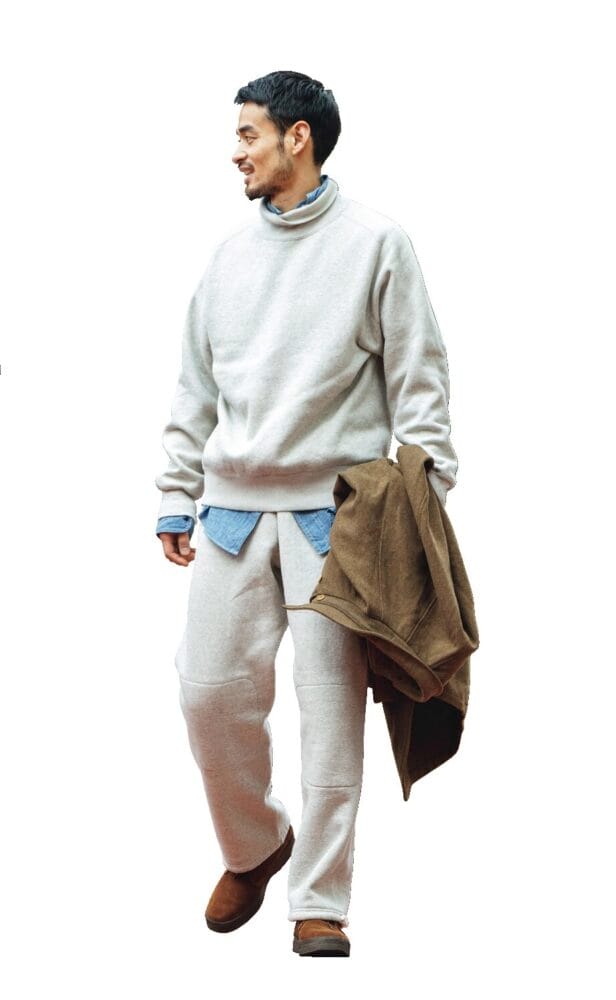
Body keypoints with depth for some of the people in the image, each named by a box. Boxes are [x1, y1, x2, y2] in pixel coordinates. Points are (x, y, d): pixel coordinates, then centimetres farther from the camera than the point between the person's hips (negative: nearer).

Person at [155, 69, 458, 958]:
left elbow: (418, 379, -1)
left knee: (331, 704, -3)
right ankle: (254, 846, 24)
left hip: (335, 508, -4)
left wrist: (427, 496, -8)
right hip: (234, 507, 4)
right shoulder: (230, 255, 15)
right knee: (211, 690, -1)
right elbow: (196, 387, 19)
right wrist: (176, 495, 14)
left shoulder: (375, 242, 0)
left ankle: (319, 902, 4)